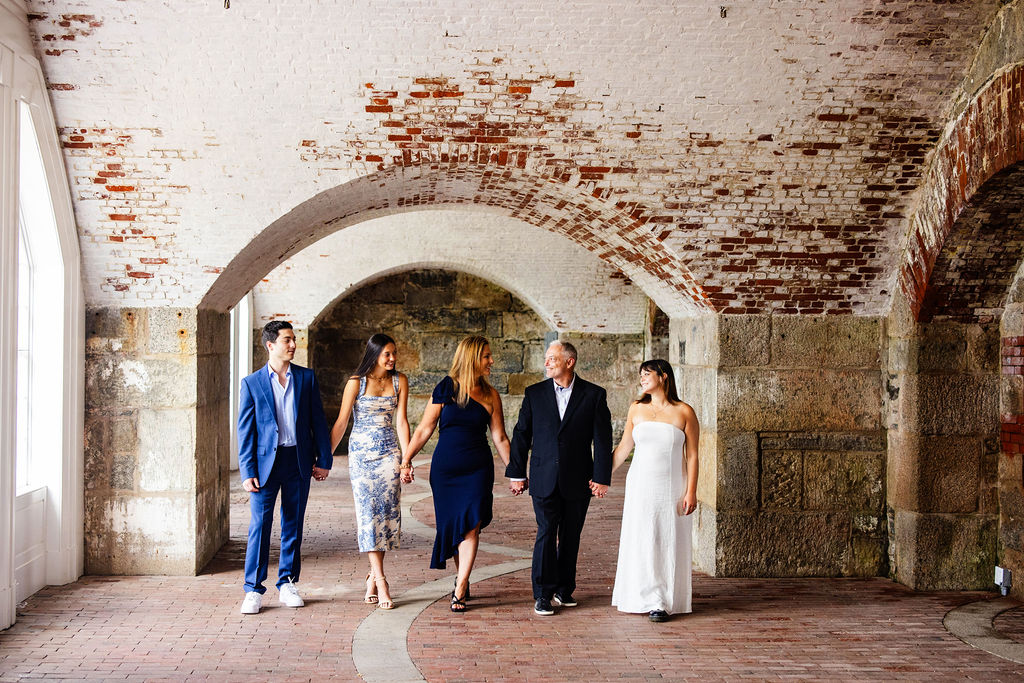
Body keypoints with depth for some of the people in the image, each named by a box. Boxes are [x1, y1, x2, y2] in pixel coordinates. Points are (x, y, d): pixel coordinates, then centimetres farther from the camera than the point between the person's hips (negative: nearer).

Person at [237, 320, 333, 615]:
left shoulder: (307, 378, 6)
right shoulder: (252, 383, 0)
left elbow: (318, 421, 8)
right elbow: (245, 430, -1)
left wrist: (323, 460, 4)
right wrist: (247, 471, -7)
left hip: (299, 461, 2)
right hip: (266, 461, -2)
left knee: (293, 524, 9)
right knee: (260, 524, -4)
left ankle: (287, 584, 21)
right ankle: (254, 590, 4)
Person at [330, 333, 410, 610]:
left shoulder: (399, 381, 4)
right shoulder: (356, 382, -3)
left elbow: (401, 421, 2)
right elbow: (341, 423, -1)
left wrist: (407, 458, -5)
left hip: (389, 453, 2)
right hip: (361, 454, -2)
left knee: (387, 512, -3)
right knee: (369, 513, -8)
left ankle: (373, 575, 13)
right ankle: (381, 582, -9)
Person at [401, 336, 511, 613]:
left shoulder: (490, 395, 3)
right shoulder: (445, 388, -1)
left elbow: (499, 437, 6)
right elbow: (424, 429, 1)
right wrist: (406, 460, -4)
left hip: (478, 468, 0)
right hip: (444, 467, 0)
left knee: (471, 525, -9)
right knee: (451, 525, 6)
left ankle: (460, 590, -5)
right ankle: (462, 577, 24)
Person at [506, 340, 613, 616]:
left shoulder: (594, 395, -1)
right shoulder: (534, 393, 3)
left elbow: (603, 438, -2)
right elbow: (521, 435, 7)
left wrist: (601, 477, -7)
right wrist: (516, 473, 5)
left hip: (578, 480, 0)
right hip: (544, 479, 0)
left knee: (571, 537, 10)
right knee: (546, 533, -5)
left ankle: (564, 589, 23)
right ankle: (543, 594, 2)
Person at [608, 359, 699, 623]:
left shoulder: (684, 412, -2)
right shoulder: (637, 409, 6)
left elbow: (692, 455, -2)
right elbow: (623, 448, 13)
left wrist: (691, 492, -8)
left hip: (671, 488, -3)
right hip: (640, 486, 3)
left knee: (668, 544, 1)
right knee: (639, 542, 4)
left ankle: (663, 603, 10)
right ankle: (644, 598, 16)